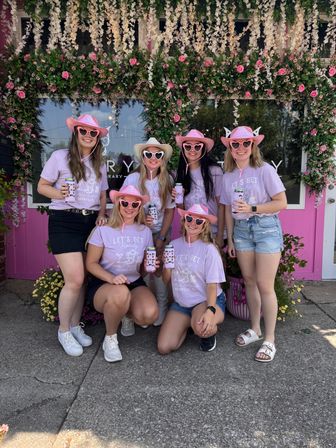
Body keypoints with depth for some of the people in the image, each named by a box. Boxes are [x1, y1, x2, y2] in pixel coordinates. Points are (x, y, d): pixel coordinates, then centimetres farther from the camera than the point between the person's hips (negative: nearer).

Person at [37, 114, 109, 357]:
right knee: (75, 279, -12)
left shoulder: (100, 164, 13)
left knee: (81, 279, 7)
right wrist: (59, 194, -18)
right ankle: (64, 330, 11)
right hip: (65, 221, -5)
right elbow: (42, 186, 1)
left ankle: (75, 326, 26)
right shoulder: (60, 156, -2)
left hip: (90, 222, 5)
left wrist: (101, 215, 2)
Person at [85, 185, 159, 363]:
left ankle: (127, 314, 14)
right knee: (120, 293, -40)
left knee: (150, 314, -27)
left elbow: (142, 269, 10)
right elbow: (91, 263, -9)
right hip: (103, 284, -3)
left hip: (134, 283, 4)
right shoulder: (103, 230, -11)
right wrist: (111, 278, -26)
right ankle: (110, 339, -9)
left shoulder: (145, 231, 1)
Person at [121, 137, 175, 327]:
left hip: (161, 232, 2)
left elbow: (170, 211, 0)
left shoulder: (167, 180, -5)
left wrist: (161, 238, -5)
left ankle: (162, 311, 17)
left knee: (159, 272, -3)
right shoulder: (132, 179, -12)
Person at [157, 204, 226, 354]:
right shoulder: (174, 245, -1)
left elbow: (212, 285, -15)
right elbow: (166, 279, 4)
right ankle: (187, 324, 22)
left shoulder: (209, 249, -14)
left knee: (201, 327, -38)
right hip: (181, 303, 5)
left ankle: (210, 332, 2)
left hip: (207, 300, -4)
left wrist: (211, 310, -31)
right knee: (164, 347, -7)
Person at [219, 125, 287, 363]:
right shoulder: (228, 176, 7)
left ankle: (270, 340, 10)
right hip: (241, 229, 5)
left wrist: (252, 208, -19)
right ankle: (255, 329, 28)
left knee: (265, 286, -4)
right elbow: (229, 210, 11)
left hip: (266, 227, -5)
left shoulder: (265, 170, -7)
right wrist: (230, 239, 10)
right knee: (249, 281, 11)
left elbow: (281, 203, -9)